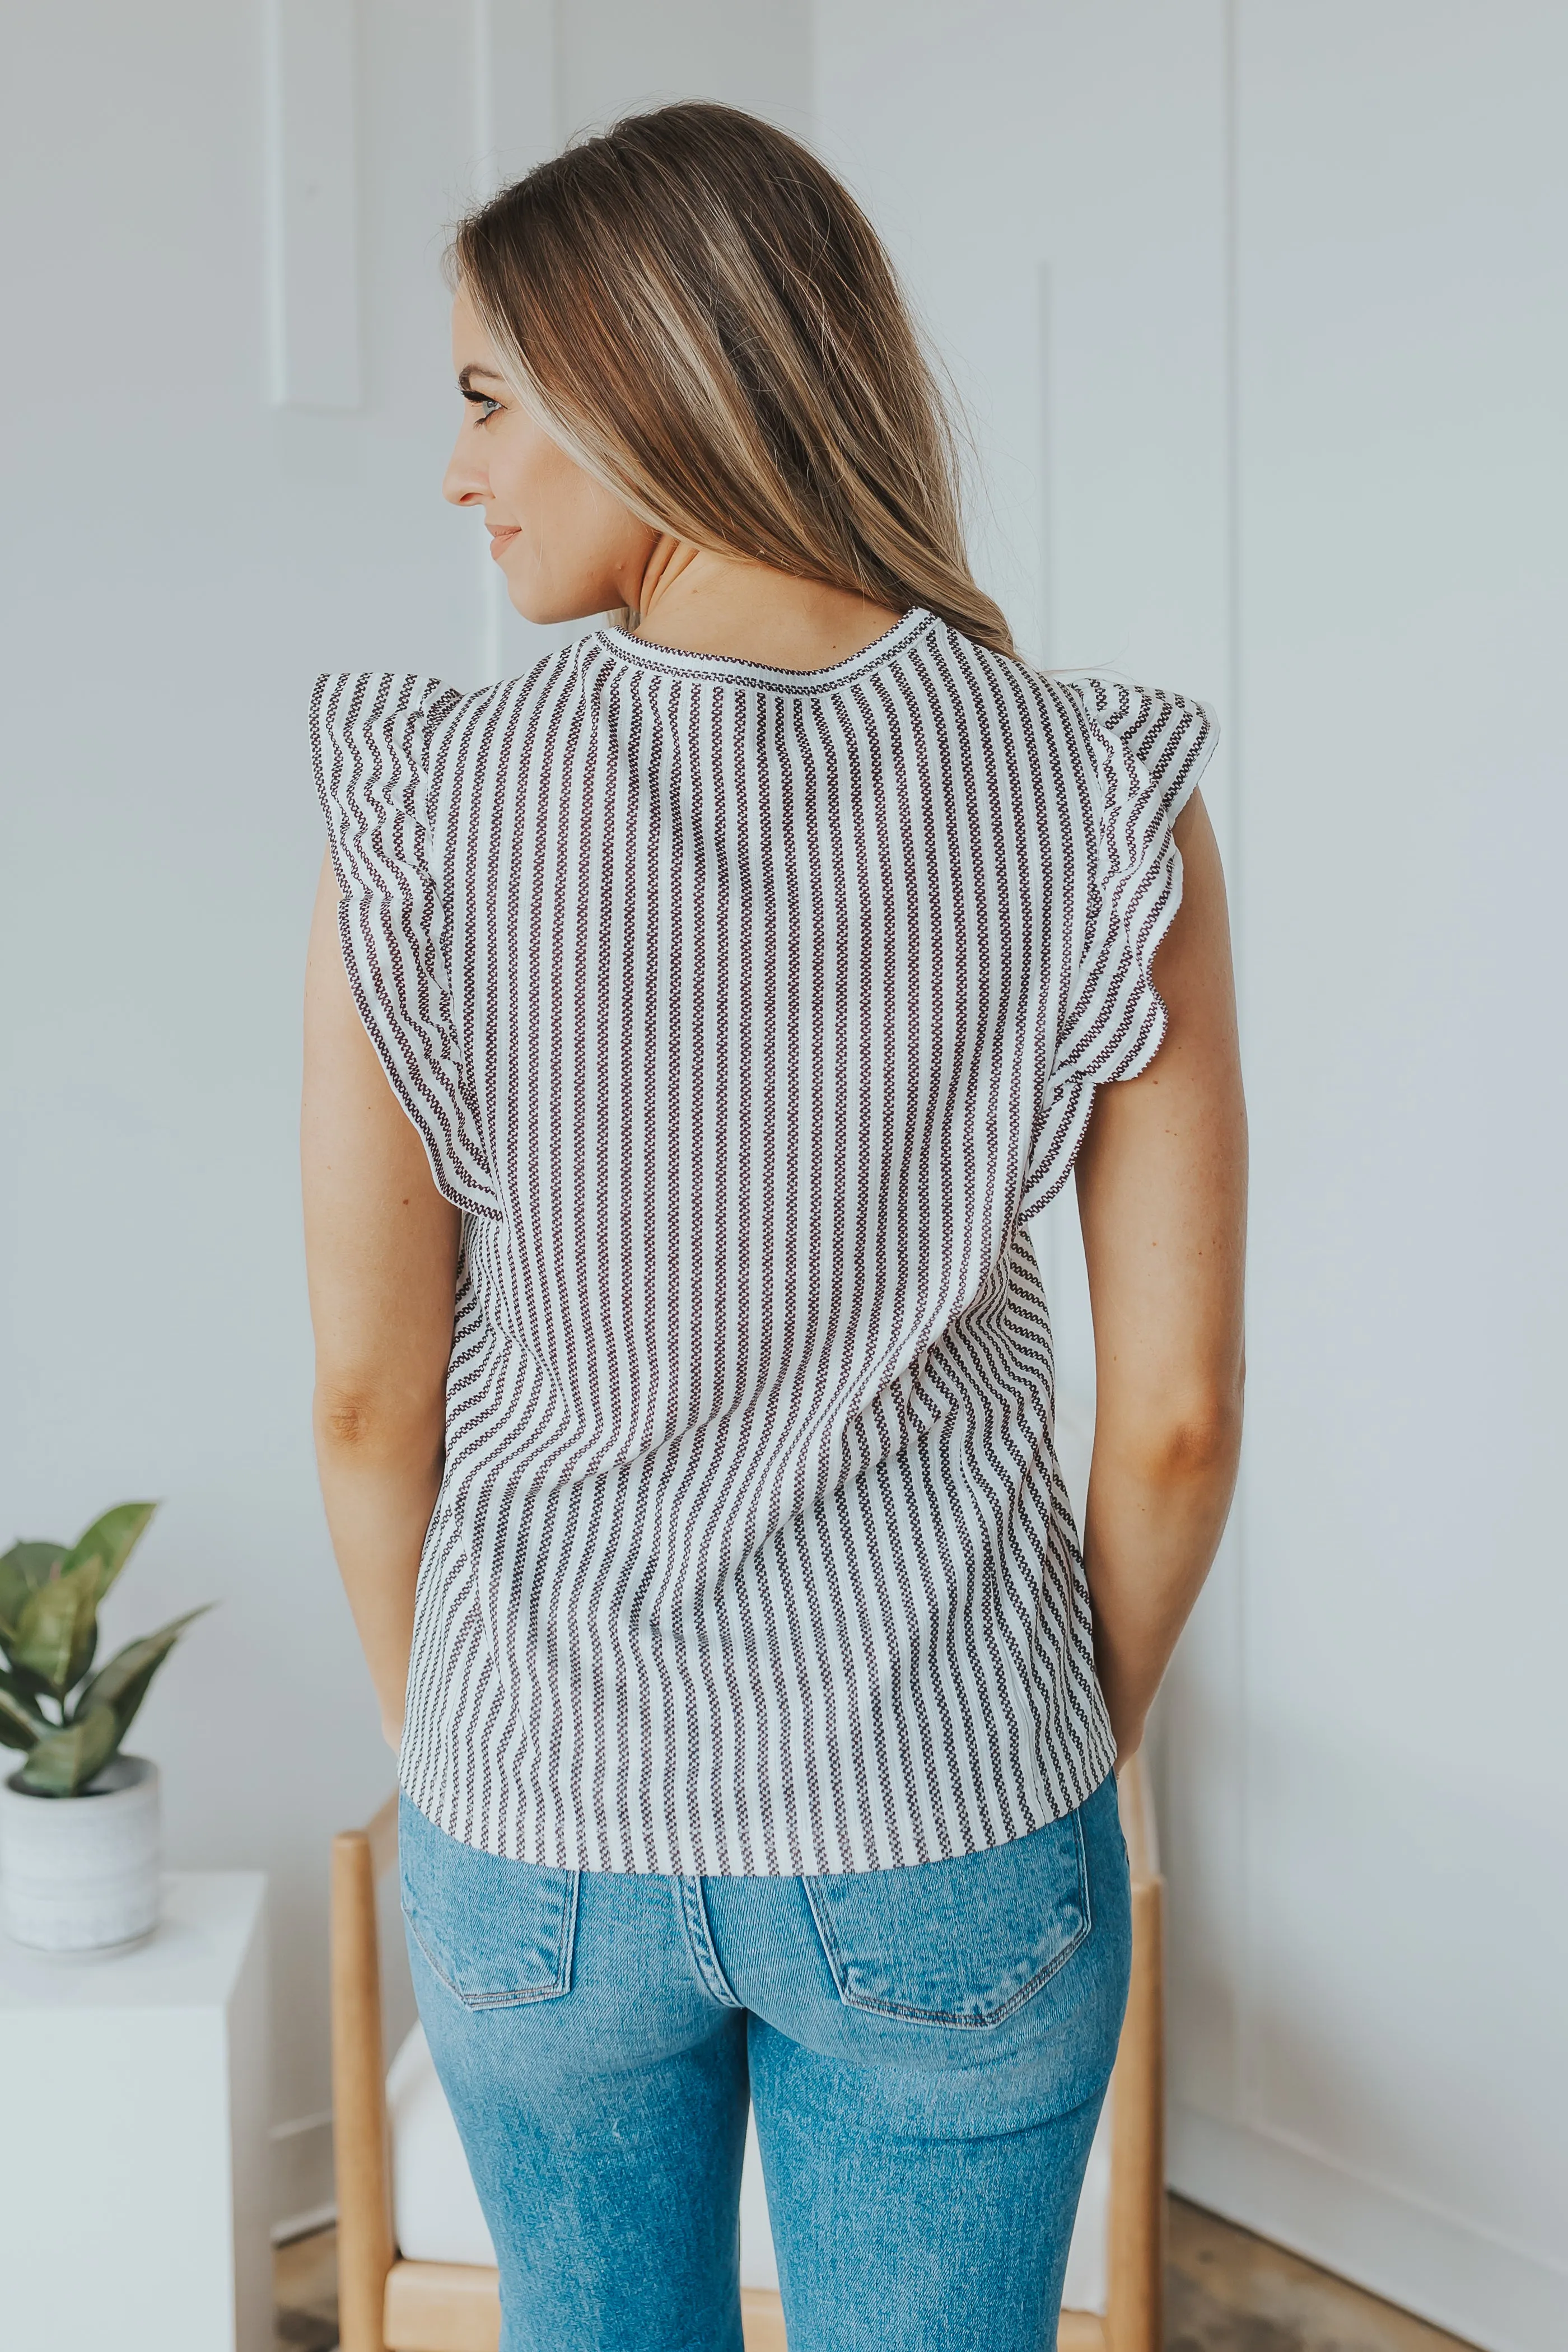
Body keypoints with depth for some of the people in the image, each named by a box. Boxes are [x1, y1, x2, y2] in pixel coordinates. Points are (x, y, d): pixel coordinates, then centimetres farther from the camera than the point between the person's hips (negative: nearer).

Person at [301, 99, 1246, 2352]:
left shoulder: (421, 818, -16)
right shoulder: (1101, 807, -14)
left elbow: (369, 1395, -8)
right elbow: (1178, 1414, -9)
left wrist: (443, 1741, 10)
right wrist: (1080, 1749, 9)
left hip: (537, 1836, 1)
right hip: (947, 1841, 0)